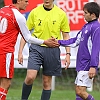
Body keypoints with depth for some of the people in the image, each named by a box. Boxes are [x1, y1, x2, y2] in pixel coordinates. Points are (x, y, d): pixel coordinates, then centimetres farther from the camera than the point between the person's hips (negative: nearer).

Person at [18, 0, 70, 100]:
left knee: (47, 82, 6)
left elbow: (66, 36, 9)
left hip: (53, 50, 1)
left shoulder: (61, 14, 2)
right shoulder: (34, 12, 2)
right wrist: (20, 52, 1)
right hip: (36, 48, -1)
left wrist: (68, 54, 1)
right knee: (30, 77, -17)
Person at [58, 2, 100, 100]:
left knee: (80, 91, -16)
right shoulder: (86, 26, 15)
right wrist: (59, 42, 18)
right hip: (81, 65, 10)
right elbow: (75, 41, 21)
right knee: (78, 91, 10)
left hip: (87, 66, -10)